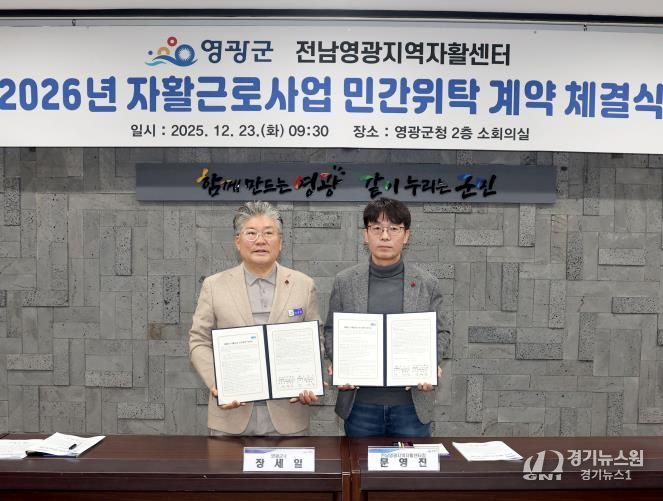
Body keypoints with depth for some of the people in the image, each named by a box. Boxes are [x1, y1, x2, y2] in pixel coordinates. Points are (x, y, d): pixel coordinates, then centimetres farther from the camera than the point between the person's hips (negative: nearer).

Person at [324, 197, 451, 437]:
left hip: (412, 403, 0)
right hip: (360, 403, 0)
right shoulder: (344, 281, 1)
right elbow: (331, 331, 8)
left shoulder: (426, 283, 0)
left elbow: (441, 333, 7)